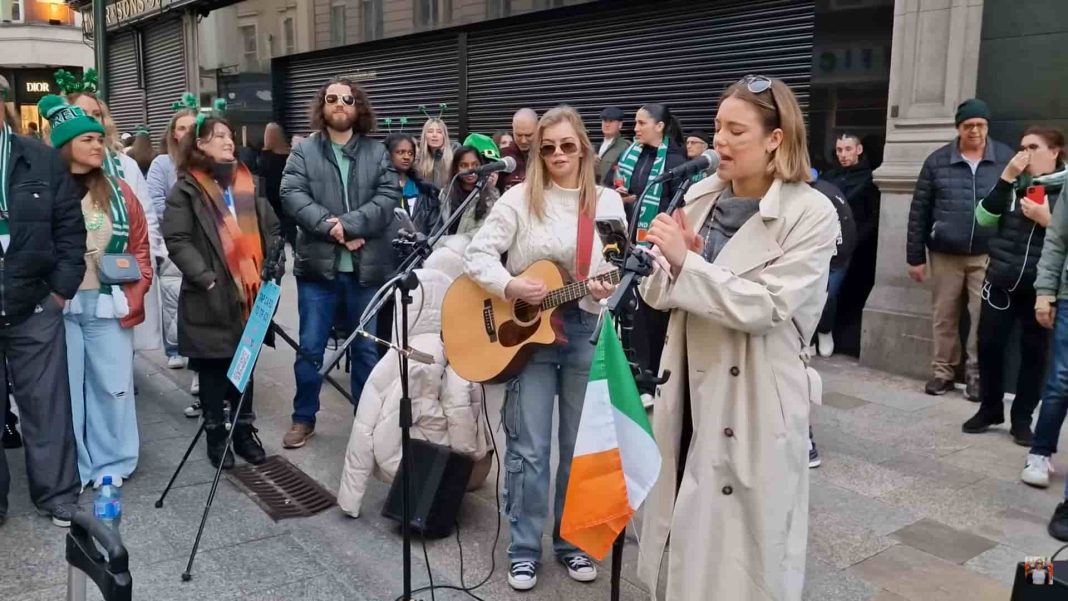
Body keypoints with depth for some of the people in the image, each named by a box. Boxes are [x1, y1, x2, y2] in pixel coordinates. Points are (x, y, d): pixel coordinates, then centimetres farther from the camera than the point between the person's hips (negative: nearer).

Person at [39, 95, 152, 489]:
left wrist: (132, 297, 0)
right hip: (58, 306, -2)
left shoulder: (118, 192, 7)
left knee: (112, 384, 7)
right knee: (66, 387, 5)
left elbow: (140, 248, 9)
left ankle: (112, 464, 21)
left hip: (107, 305, 2)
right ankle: (72, 470, 19)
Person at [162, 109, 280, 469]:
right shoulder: (186, 189, -1)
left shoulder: (248, 183, 14)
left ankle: (244, 430, 22)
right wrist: (205, 277, -18)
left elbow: (271, 230, 15)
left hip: (249, 292, 4)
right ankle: (216, 435, 16)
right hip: (209, 296, -4)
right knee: (212, 367, 5)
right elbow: (177, 240, -9)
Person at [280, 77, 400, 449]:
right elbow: (292, 195, -8)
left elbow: (389, 197, -7)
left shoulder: (377, 152, 6)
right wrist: (330, 227, -19)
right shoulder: (304, 151, 5)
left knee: (368, 348, 11)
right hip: (318, 265, 0)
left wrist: (348, 224, -19)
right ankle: (304, 418, 23)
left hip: (367, 266, 1)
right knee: (310, 347, 7)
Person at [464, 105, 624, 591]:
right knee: (529, 447, 1)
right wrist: (510, 286, -23)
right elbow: (477, 253, -6)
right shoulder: (520, 199, -3)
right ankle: (524, 548, 18)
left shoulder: (608, 202, 4)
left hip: (586, 332, 2)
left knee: (581, 445, 11)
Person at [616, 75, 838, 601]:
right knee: (689, 536, 18)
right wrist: (671, 262, -15)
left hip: (754, 403, -5)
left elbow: (765, 306, -21)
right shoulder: (699, 196, 4)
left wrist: (686, 262, -21)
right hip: (690, 390, 5)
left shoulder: (811, 214, -11)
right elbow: (659, 294, 6)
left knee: (744, 544, 9)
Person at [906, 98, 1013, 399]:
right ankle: (943, 372, 20)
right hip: (945, 254, 1)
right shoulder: (937, 161, 1)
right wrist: (915, 256, 0)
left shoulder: (1006, 158, 1)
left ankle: (977, 374, 14)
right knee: (943, 316, 8)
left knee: (983, 317, 0)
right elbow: (919, 211, 2)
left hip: (988, 255, -1)